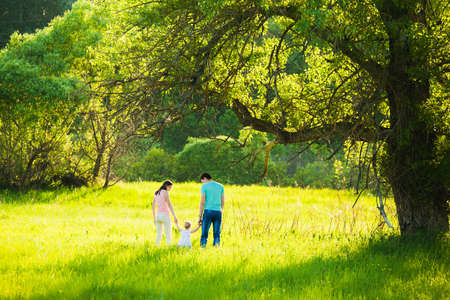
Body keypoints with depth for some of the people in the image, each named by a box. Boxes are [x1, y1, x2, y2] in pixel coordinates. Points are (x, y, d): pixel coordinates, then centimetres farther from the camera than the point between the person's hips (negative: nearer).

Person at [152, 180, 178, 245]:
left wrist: (154, 218, 25)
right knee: (168, 235, -3)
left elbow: (153, 206, 19)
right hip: (165, 215, -7)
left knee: (159, 235, 12)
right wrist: (174, 216, -21)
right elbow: (169, 205, -17)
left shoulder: (156, 193, 14)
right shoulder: (165, 192, -9)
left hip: (158, 215, 7)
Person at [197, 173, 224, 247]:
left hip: (208, 211, -3)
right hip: (218, 212, 3)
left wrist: (200, 216, -3)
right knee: (216, 234, 4)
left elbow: (202, 201, -5)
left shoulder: (204, 186, 0)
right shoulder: (220, 186, 12)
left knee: (204, 233, 0)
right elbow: (222, 202, 13)